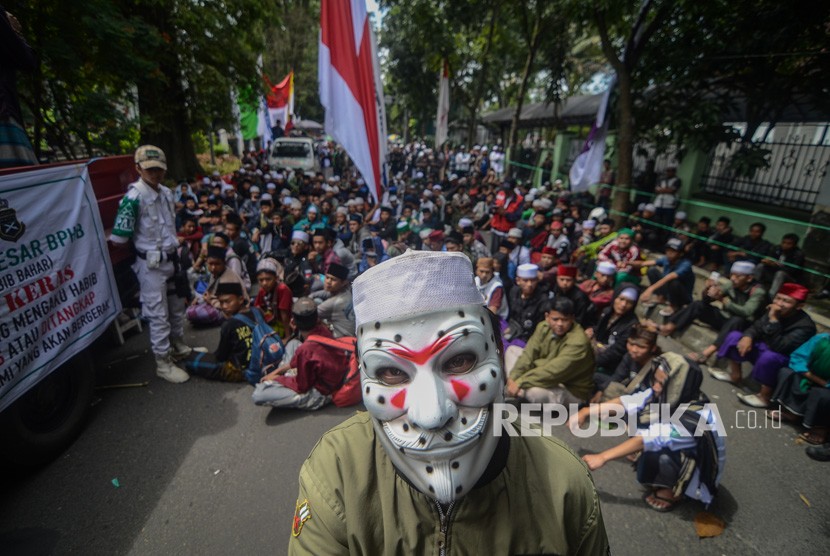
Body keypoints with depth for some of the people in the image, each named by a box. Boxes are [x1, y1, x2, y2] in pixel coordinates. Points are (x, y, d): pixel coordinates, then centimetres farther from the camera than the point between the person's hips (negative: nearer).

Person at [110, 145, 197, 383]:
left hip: (171, 259, 7)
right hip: (150, 264, -7)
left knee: (177, 306, 20)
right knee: (158, 314, 1)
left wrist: (174, 244, 12)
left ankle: (179, 346, 38)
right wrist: (143, 245, -3)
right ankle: (163, 363, 13)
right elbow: (118, 240, -18)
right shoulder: (134, 197, -18)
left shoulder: (166, 192, 5)